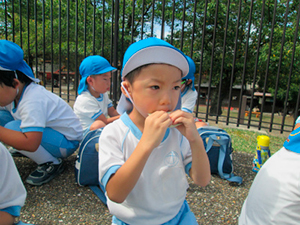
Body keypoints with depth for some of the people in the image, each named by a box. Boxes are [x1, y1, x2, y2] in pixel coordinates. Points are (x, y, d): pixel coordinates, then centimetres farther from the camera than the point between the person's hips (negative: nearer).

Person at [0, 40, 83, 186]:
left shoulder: (33, 101, -32)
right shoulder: (13, 94, -3)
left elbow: (30, 143, -41)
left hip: (67, 142, -8)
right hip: (47, 131, 8)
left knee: (13, 128, -27)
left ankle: (52, 164, -10)